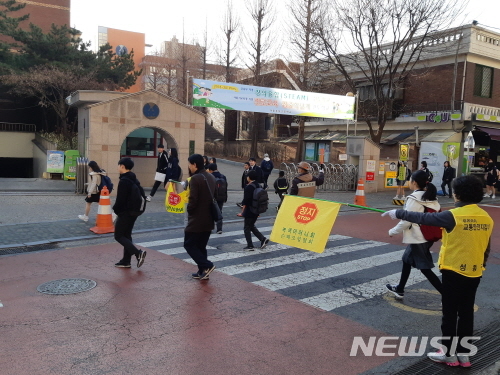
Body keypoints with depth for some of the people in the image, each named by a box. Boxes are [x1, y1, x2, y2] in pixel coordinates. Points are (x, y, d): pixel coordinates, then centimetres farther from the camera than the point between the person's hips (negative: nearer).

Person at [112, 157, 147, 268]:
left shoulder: (124, 181, -18)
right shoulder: (135, 180, 10)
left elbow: (120, 199, -22)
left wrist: (116, 209, -5)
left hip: (125, 213, -9)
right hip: (133, 212, 9)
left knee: (118, 236, 0)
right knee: (127, 235, 14)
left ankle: (138, 253, -11)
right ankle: (126, 261, 18)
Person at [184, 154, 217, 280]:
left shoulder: (195, 178, -17)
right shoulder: (211, 177, 11)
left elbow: (193, 200, -21)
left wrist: (189, 209, -2)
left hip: (196, 220, -8)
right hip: (209, 219, 8)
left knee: (189, 244, 4)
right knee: (201, 246, 17)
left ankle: (206, 265, -5)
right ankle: (203, 271, 20)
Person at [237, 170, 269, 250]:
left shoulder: (249, 187, -16)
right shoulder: (258, 186, 8)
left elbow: (245, 201, -18)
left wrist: (242, 212, -12)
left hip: (249, 211, -8)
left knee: (247, 227, 4)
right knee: (251, 226, 20)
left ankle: (250, 245, 6)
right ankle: (263, 239, 11)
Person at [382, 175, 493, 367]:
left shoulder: (454, 215, -18)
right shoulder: (486, 218, 1)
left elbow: (422, 218, -13)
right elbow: (486, 248, 10)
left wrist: (398, 213, -2)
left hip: (453, 271, -6)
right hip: (474, 273, 6)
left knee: (450, 313, 6)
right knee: (466, 312, 15)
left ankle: (449, 353, 17)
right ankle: (463, 353, 25)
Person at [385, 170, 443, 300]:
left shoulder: (414, 199, -18)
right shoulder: (431, 198, 6)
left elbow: (406, 221, -18)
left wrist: (393, 231, -3)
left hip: (418, 239, -9)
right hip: (427, 237, 9)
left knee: (425, 269, -2)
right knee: (407, 260, 22)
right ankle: (399, 289, 35)